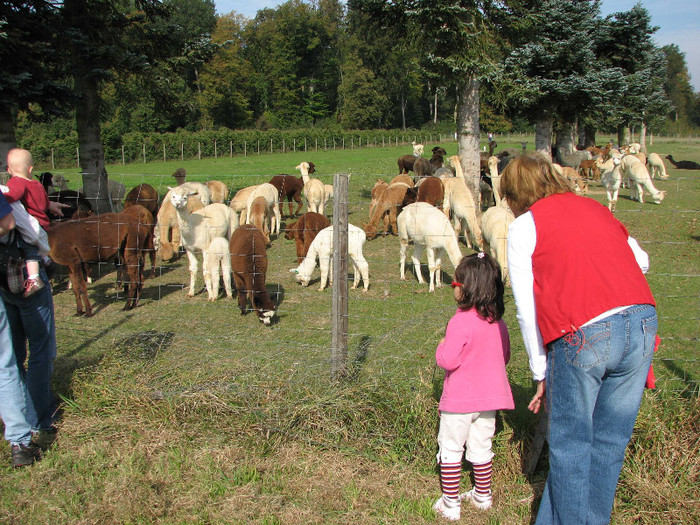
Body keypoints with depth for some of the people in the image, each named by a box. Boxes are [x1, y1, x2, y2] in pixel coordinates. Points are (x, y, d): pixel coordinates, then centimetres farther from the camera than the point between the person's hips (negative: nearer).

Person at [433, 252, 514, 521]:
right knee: (481, 447, 20)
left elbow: (447, 360, -24)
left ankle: (450, 504, 11)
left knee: (450, 449, 6)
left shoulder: (461, 321, -22)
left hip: (460, 400, -6)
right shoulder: (497, 321, 0)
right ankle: (483, 496, 32)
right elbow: (505, 356, 12)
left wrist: (441, 346, -5)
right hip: (489, 396, 7)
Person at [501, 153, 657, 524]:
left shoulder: (524, 227, 7)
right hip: (643, 325, 5)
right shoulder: (595, 208, 21)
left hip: (584, 336, -5)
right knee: (610, 441, 16)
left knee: (571, 443, 11)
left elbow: (527, 310, 3)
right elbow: (641, 261, 34)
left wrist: (541, 374, 10)